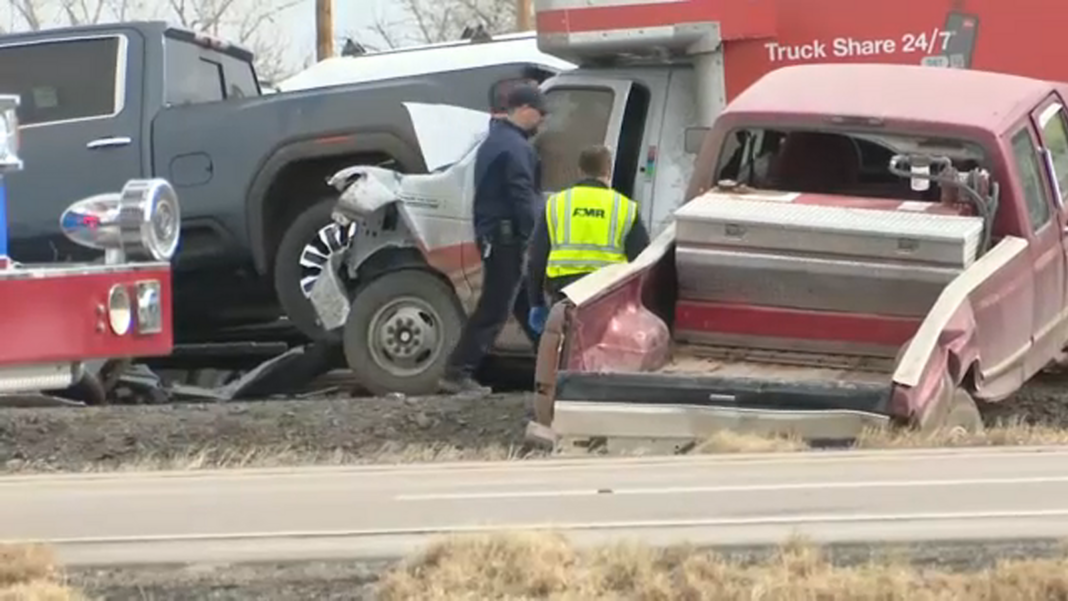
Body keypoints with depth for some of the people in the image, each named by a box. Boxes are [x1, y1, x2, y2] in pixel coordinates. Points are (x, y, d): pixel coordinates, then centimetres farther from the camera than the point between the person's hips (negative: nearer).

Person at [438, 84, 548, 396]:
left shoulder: (495, 141, 19)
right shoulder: (515, 147, -15)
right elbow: (522, 198, -21)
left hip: (492, 234, 11)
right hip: (508, 236, -11)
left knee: (529, 304, 16)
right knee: (493, 309, -8)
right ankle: (457, 373, -8)